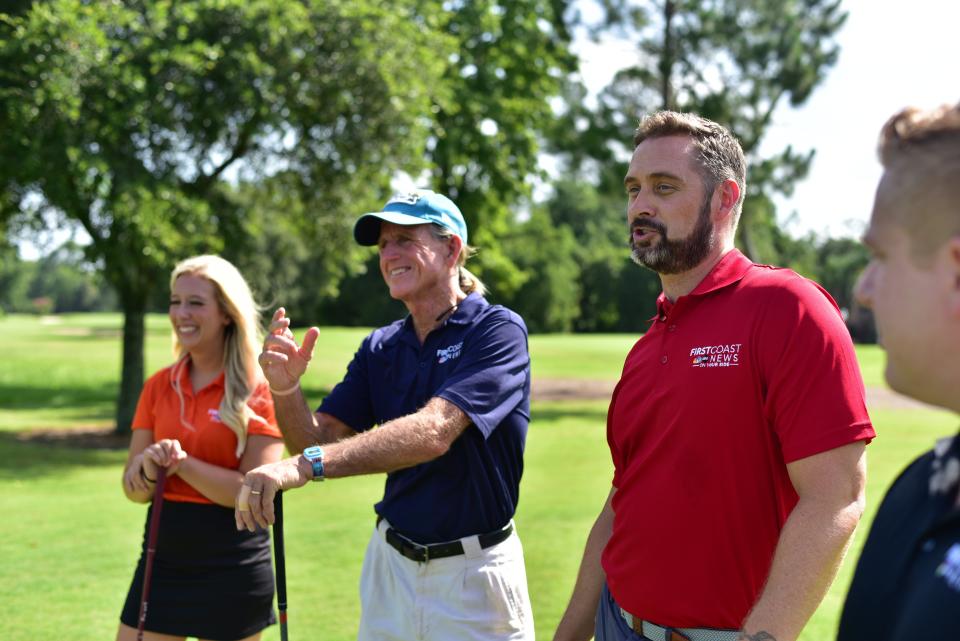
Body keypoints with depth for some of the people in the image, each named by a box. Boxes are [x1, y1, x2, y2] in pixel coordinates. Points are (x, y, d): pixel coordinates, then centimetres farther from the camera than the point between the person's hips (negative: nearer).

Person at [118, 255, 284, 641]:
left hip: (231, 568, -4)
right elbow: (134, 490, 6)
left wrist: (181, 462, -20)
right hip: (162, 558, 4)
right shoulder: (158, 386, 6)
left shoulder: (259, 391, -8)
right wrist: (148, 469, -16)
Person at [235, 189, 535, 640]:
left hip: (472, 572, -5)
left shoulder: (497, 330, -14)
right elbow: (320, 439, 1)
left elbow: (433, 432, -28)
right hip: (390, 564, 5)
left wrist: (305, 465, -39)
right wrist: (285, 389, -20)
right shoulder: (380, 348, 5)